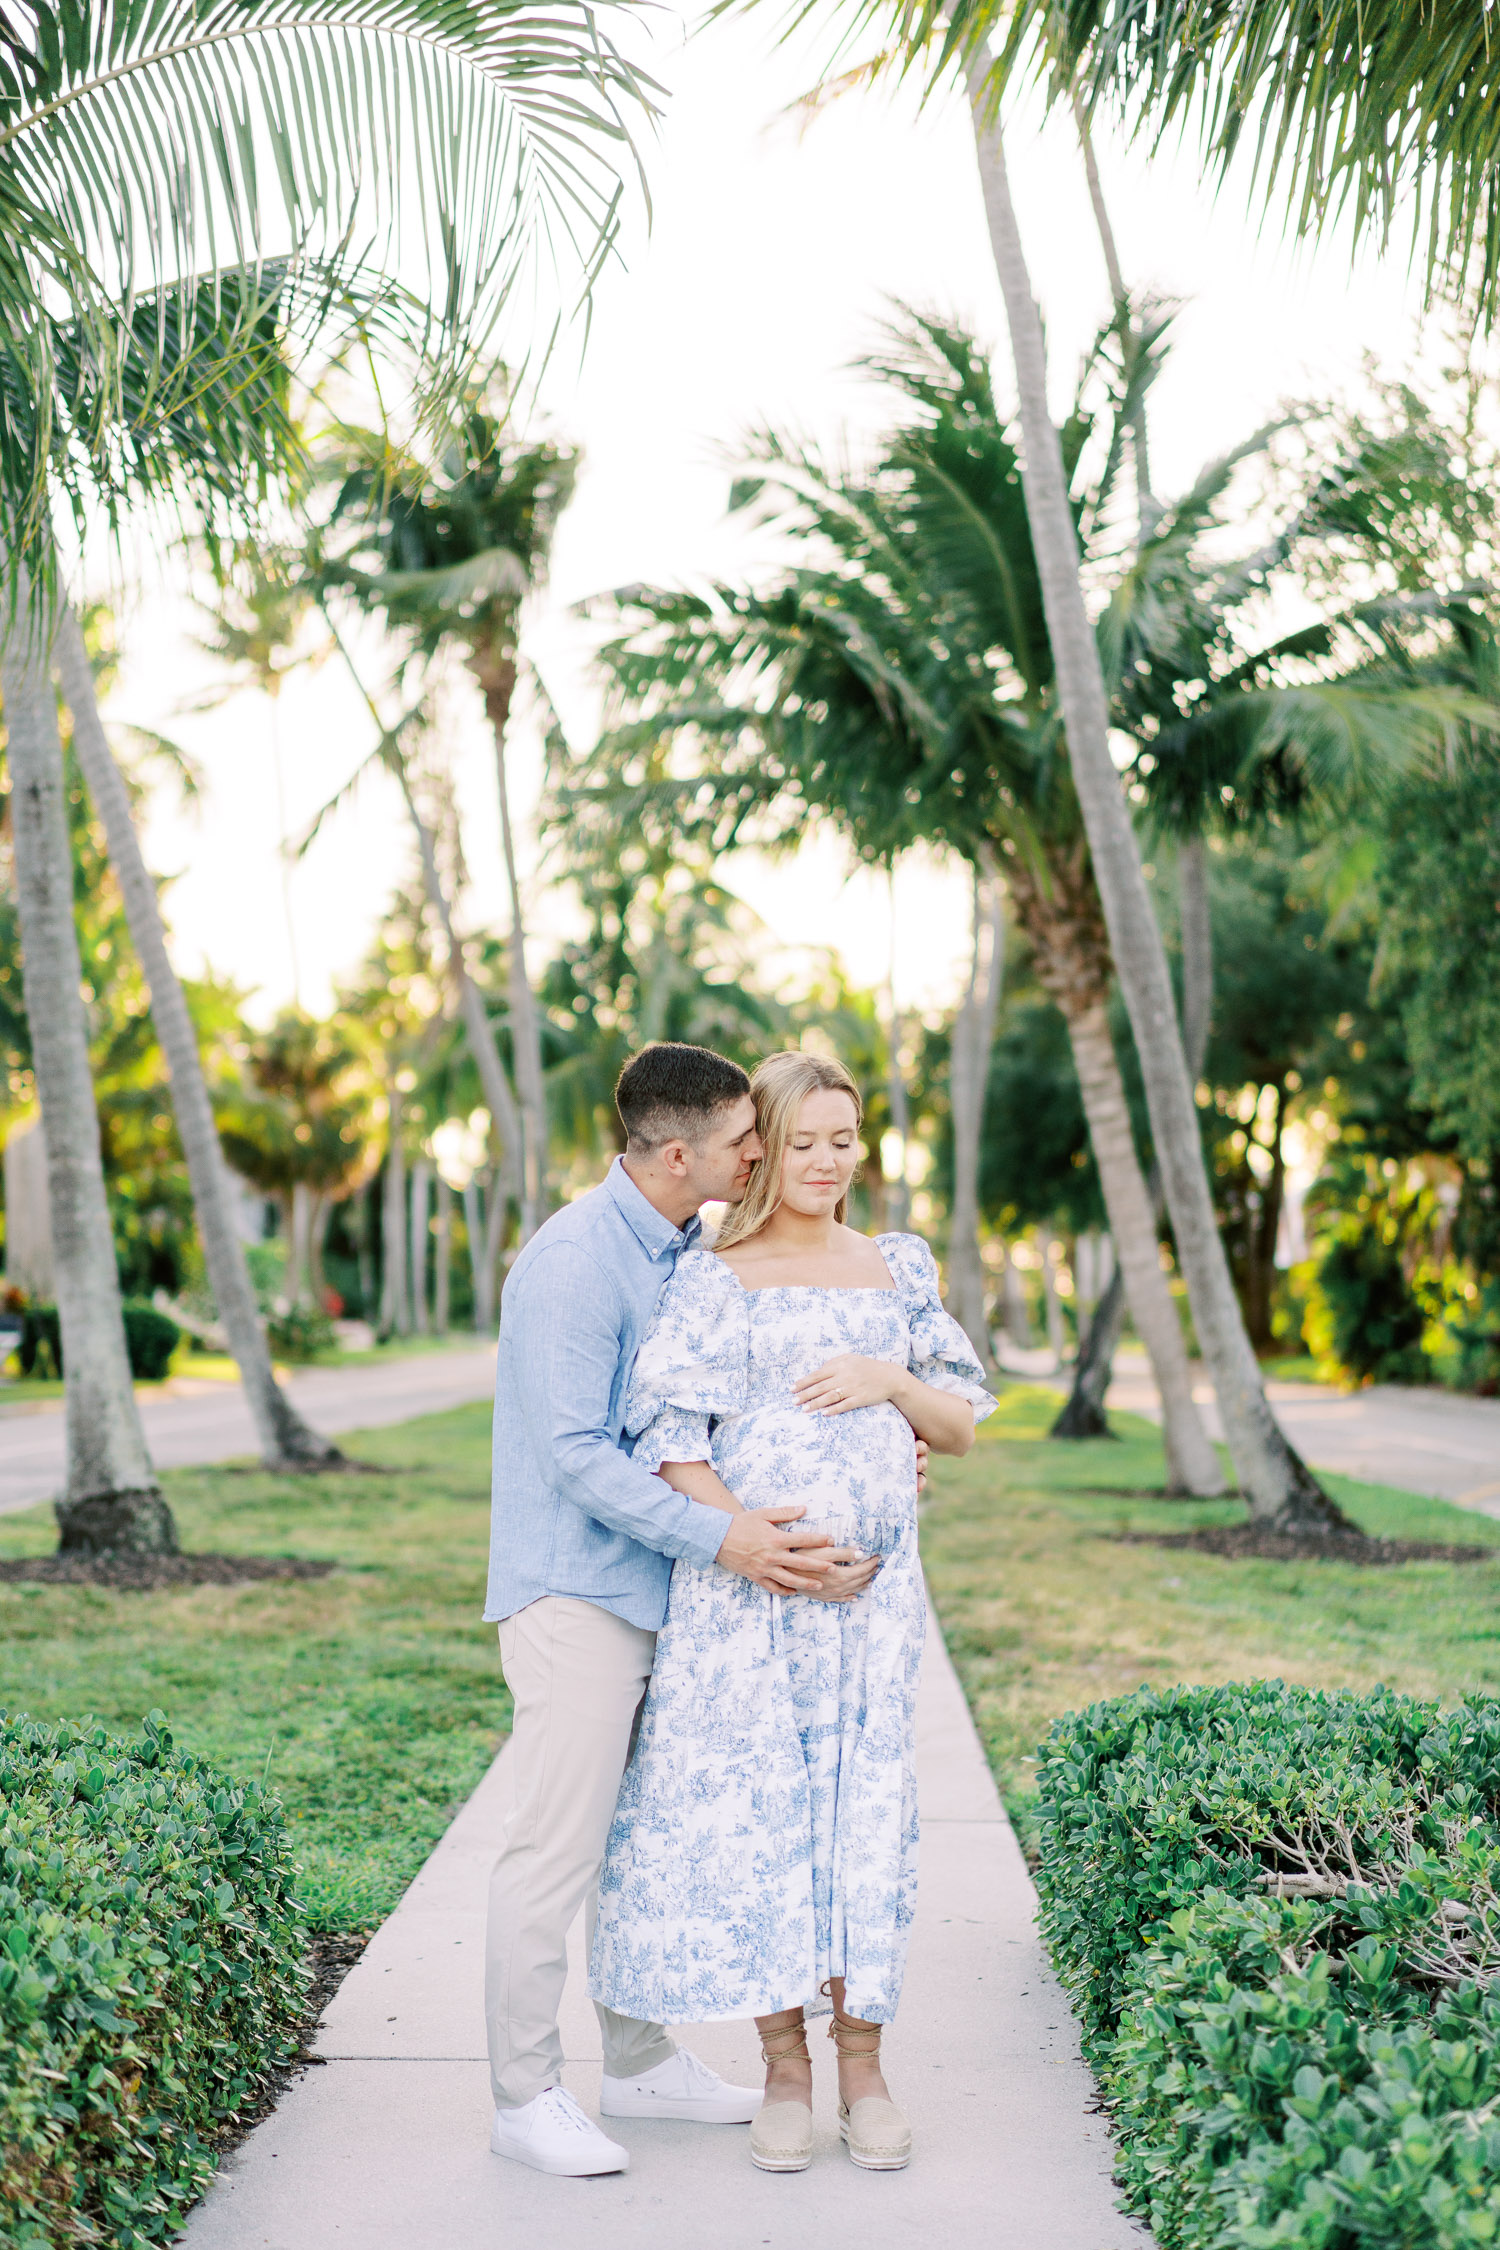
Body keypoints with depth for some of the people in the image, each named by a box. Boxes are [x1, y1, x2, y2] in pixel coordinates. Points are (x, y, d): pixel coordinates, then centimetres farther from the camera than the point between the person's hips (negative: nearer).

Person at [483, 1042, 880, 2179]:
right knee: (558, 1845, -3)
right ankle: (526, 2093, 9)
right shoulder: (574, 1260, -19)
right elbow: (575, 1452, -22)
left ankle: (641, 2060, 29)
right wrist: (718, 1538, -25)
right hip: (576, 1590, -9)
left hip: (660, 1590, 9)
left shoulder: (697, 1249, 9)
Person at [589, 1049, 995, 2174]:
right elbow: (669, 1437, -6)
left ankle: (862, 2062, 15)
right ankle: (786, 2067, 14)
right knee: (755, 1801, 0)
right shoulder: (713, 1279, 1)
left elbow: (962, 1426, 13)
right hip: (745, 1582, -2)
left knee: (865, 1804, 2)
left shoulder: (901, 1266, 12)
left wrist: (891, 1380, -6)